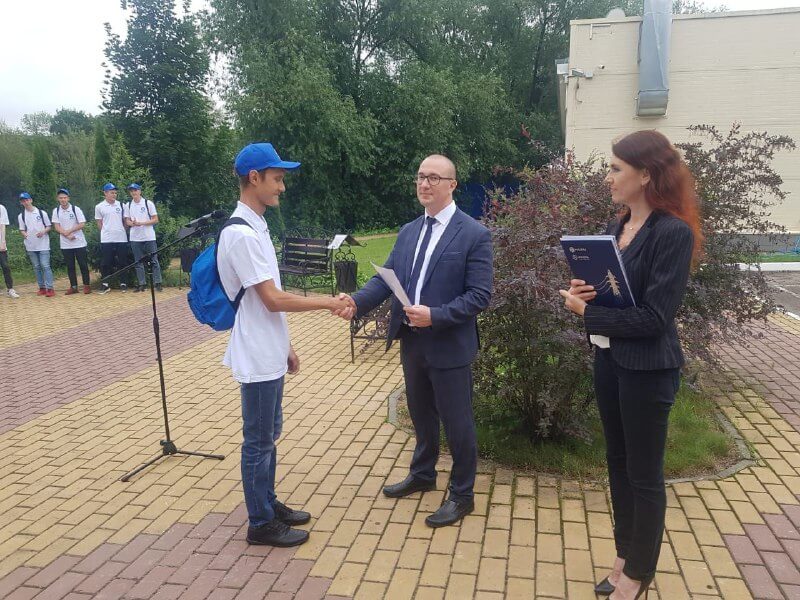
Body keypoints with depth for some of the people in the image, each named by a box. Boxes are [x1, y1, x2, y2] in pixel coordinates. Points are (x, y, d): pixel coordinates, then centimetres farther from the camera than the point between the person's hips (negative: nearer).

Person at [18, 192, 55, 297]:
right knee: (36, 267, 8)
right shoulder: (21, 216, 7)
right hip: (31, 246, 3)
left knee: (45, 266, -8)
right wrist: (24, 234, -13)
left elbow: (49, 226, 4)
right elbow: (22, 229, 9)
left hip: (43, 245, -3)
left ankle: (49, 288, -8)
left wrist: (43, 231, -16)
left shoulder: (42, 213, 1)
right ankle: (42, 288, 15)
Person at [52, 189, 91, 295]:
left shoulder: (76, 209, -5)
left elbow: (82, 224, -9)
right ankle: (73, 286, 13)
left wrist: (69, 231, -15)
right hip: (65, 244, 3)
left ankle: (86, 285, 7)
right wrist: (67, 235, -14)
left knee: (83, 264, -1)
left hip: (79, 243, -3)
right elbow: (57, 227, 0)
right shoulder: (56, 211, 3)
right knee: (70, 266, 7)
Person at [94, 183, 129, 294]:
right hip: (106, 239, -1)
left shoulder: (121, 205, 6)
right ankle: (106, 285, 10)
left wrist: (122, 231, 3)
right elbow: (99, 223, 8)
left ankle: (122, 283, 14)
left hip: (121, 238, 1)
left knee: (122, 262, 4)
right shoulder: (99, 207, 3)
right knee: (105, 262, 1)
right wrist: (106, 232, 2)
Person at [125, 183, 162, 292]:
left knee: (154, 260, -2)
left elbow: (155, 219, -4)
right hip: (135, 238, 3)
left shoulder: (148, 203, -1)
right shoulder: (128, 205, 9)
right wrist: (133, 223, -13)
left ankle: (157, 283, 2)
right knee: (138, 262, 6)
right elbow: (127, 221, 10)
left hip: (149, 237, -3)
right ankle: (141, 284, 11)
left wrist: (141, 223, -15)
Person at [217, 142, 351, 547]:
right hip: (257, 357, -10)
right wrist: (328, 302, -13)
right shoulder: (241, 234, -20)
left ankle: (268, 504, 36)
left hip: (270, 354, 10)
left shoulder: (255, 226, 11)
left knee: (269, 434, 20)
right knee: (259, 441, 5)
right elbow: (273, 299, -22)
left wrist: (286, 346, 18)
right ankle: (261, 523, 21)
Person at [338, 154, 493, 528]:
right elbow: (385, 278, 2)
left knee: (456, 422, 8)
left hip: (449, 346, -6)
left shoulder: (474, 234, -11)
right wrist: (357, 302, -16)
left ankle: (462, 495, 27)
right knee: (421, 414, 23)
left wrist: (434, 315, -26)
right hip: (412, 342, 6)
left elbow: (480, 295, -16)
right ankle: (422, 475, 44)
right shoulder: (408, 231, 8)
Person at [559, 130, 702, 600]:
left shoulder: (674, 233, -17)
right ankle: (627, 555, 39)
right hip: (609, 359, 8)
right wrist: (580, 292, -10)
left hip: (647, 369, -7)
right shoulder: (616, 227, 6)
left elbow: (653, 317, -21)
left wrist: (586, 312, -14)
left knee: (645, 474, 10)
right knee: (619, 463, 19)